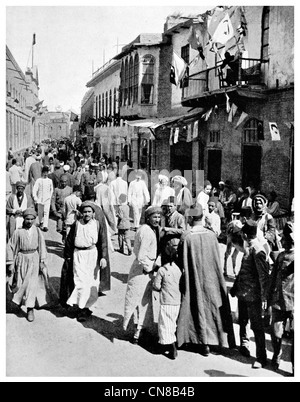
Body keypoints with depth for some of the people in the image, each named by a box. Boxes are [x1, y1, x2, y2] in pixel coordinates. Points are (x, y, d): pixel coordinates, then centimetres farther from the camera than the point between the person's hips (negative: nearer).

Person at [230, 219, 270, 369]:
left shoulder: (257, 250, -22)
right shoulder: (248, 247, 6)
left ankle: (261, 358, 12)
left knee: (257, 326, 1)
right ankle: (244, 346, 41)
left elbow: (264, 275, -21)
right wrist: (235, 287, 21)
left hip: (253, 295, -9)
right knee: (242, 321, 21)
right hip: (243, 293, 9)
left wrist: (263, 297, -19)